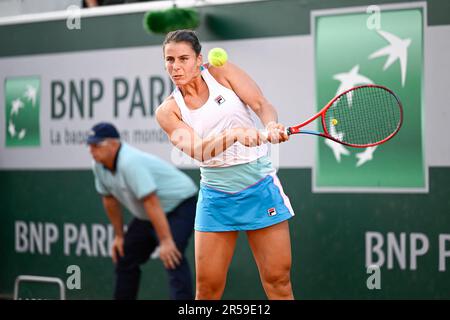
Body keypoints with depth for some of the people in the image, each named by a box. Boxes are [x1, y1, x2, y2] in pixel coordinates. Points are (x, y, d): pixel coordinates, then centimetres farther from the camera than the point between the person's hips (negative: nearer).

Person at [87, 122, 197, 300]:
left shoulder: (130, 163, -32)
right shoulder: (99, 165, -5)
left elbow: (152, 203, -36)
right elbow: (110, 200, 9)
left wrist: (166, 241, -38)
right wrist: (119, 235, 12)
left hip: (180, 204, -10)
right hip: (146, 216, 10)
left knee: (172, 258, -27)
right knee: (125, 258, 13)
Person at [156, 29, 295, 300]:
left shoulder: (221, 72, -1)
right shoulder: (168, 111, -3)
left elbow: (263, 105, -10)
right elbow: (197, 150, -19)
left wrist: (271, 125, -33)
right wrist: (235, 134, -36)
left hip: (260, 188, 0)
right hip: (216, 195, 1)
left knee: (278, 281, -1)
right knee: (207, 287, -2)